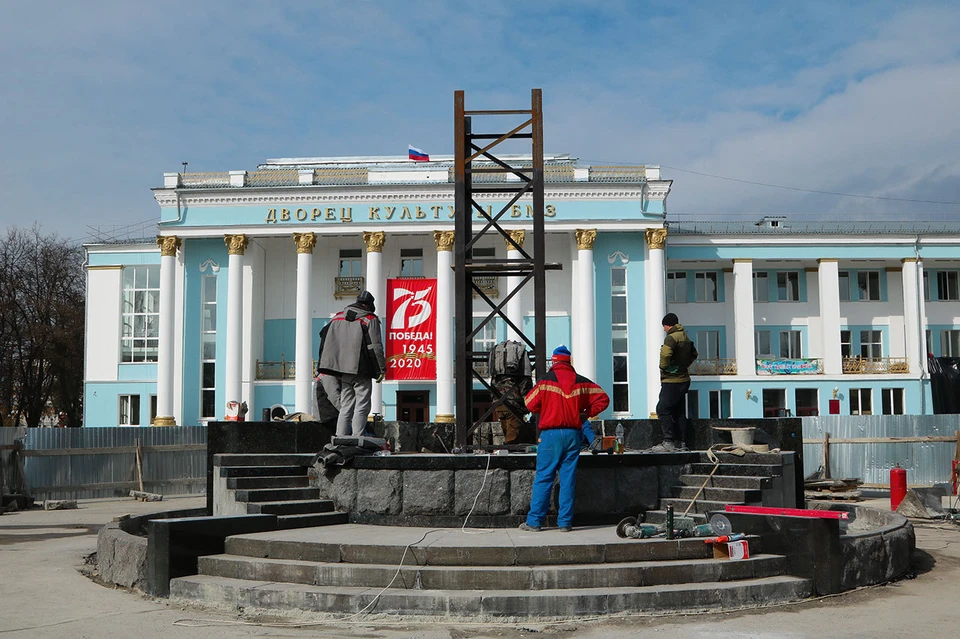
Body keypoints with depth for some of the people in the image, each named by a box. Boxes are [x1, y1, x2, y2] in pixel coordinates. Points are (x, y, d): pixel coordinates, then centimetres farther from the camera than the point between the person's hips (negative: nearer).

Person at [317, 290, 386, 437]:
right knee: (361, 408, -3)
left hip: (344, 371, 6)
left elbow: (324, 336, 17)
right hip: (361, 370, -6)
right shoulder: (370, 319, -4)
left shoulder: (338, 317, 14)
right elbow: (376, 346, -9)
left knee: (345, 407, 11)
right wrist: (382, 369, -5)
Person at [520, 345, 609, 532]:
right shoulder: (581, 382, 7)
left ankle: (534, 521, 2)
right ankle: (565, 522, 7)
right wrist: (586, 413, 11)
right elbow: (603, 398, 9)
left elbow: (530, 404, -2)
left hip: (551, 434, -3)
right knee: (568, 479, 6)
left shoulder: (546, 380, -4)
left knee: (543, 478, 1)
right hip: (573, 434, 3)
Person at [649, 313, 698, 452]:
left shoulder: (671, 337, -15)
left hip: (672, 381, -9)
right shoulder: (685, 336, 14)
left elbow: (665, 353, -33)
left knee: (662, 409, -8)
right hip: (683, 379, 9)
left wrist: (663, 366, -15)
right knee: (679, 412, 12)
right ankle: (681, 443, 14)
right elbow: (693, 354, 29)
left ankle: (668, 442, -14)